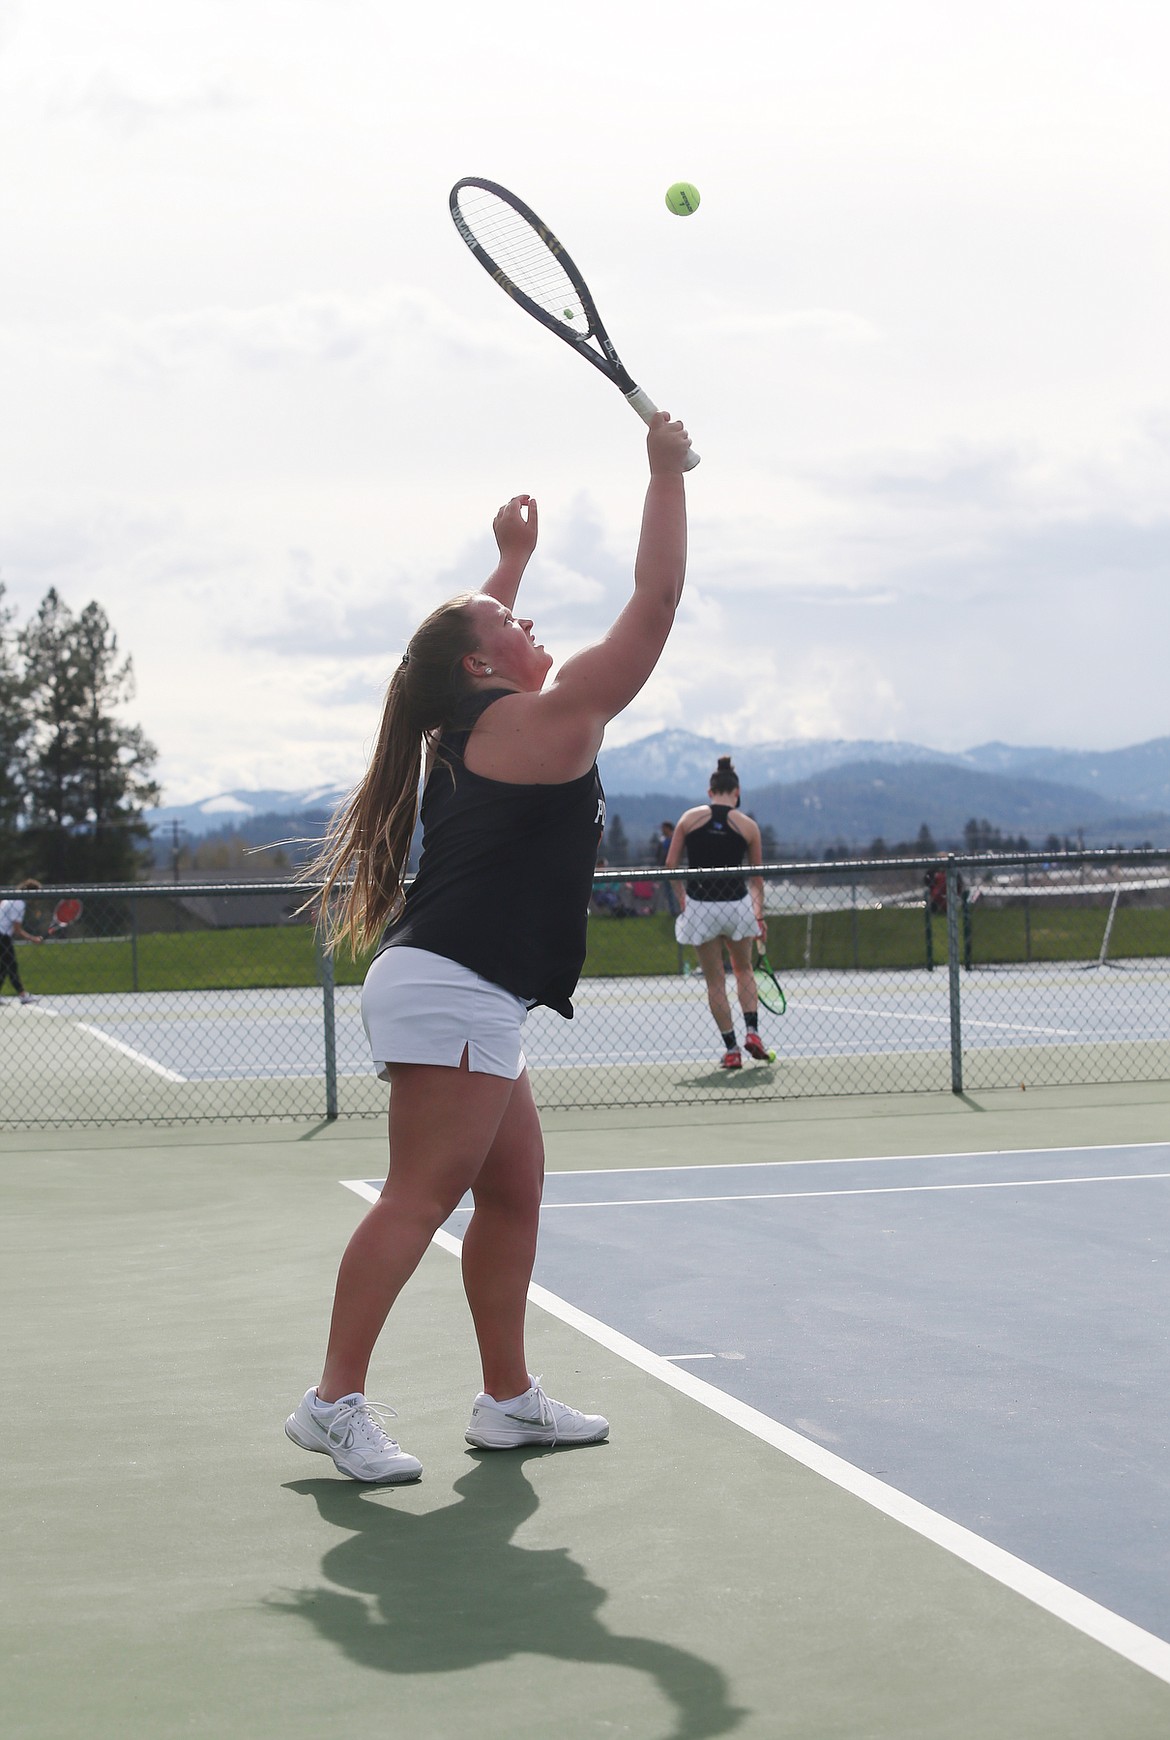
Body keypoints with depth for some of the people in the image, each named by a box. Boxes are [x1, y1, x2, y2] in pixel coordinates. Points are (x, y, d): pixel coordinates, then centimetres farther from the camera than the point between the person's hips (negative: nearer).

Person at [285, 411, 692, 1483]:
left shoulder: (473, 729, 16)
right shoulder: (543, 721, -7)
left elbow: (469, 639, 41)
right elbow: (657, 601, -8)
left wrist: (512, 558, 42)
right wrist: (667, 473, 0)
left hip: (464, 1000, 10)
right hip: (452, 988, -10)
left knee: (514, 1191, 12)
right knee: (421, 1197, -11)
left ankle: (509, 1398, 17)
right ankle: (336, 1402, -11)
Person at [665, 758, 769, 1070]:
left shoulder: (690, 818, 0)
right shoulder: (747, 826, 0)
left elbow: (670, 865, 0)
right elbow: (757, 877, 5)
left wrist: (682, 898, 9)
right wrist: (759, 915, 13)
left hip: (700, 906, 0)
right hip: (737, 904, 0)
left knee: (715, 981, 9)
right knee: (744, 970, 23)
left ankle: (731, 1050, 8)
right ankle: (752, 1031, 7)